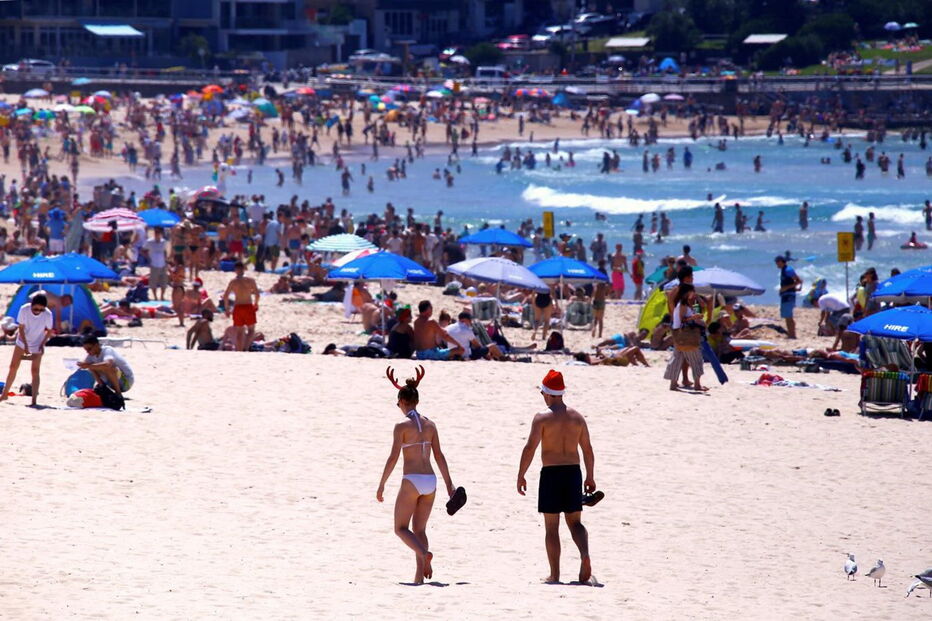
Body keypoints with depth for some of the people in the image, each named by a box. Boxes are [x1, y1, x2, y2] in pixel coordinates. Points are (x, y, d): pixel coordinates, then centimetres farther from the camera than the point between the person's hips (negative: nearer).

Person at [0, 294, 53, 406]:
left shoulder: (47, 314, -24)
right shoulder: (24, 310, -24)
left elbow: (49, 331, -8)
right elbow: (21, 328, -15)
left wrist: (42, 344, -15)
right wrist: (26, 346, -18)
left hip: (37, 345, -1)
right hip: (22, 342, 1)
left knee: (35, 371, -6)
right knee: (13, 367, 6)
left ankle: (34, 400, -5)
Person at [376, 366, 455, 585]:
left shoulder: (402, 426, -7)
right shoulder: (430, 425, 8)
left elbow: (393, 458, -11)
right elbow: (439, 456, 9)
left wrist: (381, 485, -4)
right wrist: (449, 485, 12)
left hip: (412, 482, -5)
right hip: (430, 481, 5)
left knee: (401, 528, 6)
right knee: (419, 529, 13)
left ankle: (424, 554, -22)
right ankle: (419, 575, 3)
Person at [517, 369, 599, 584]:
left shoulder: (542, 417, -6)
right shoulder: (577, 417, 8)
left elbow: (530, 448, -13)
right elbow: (588, 450, 11)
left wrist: (521, 476, -8)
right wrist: (590, 477, 20)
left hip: (551, 473, -4)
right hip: (573, 472, 4)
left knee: (551, 526, 5)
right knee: (575, 522, 11)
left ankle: (554, 574, 5)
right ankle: (585, 554, -18)